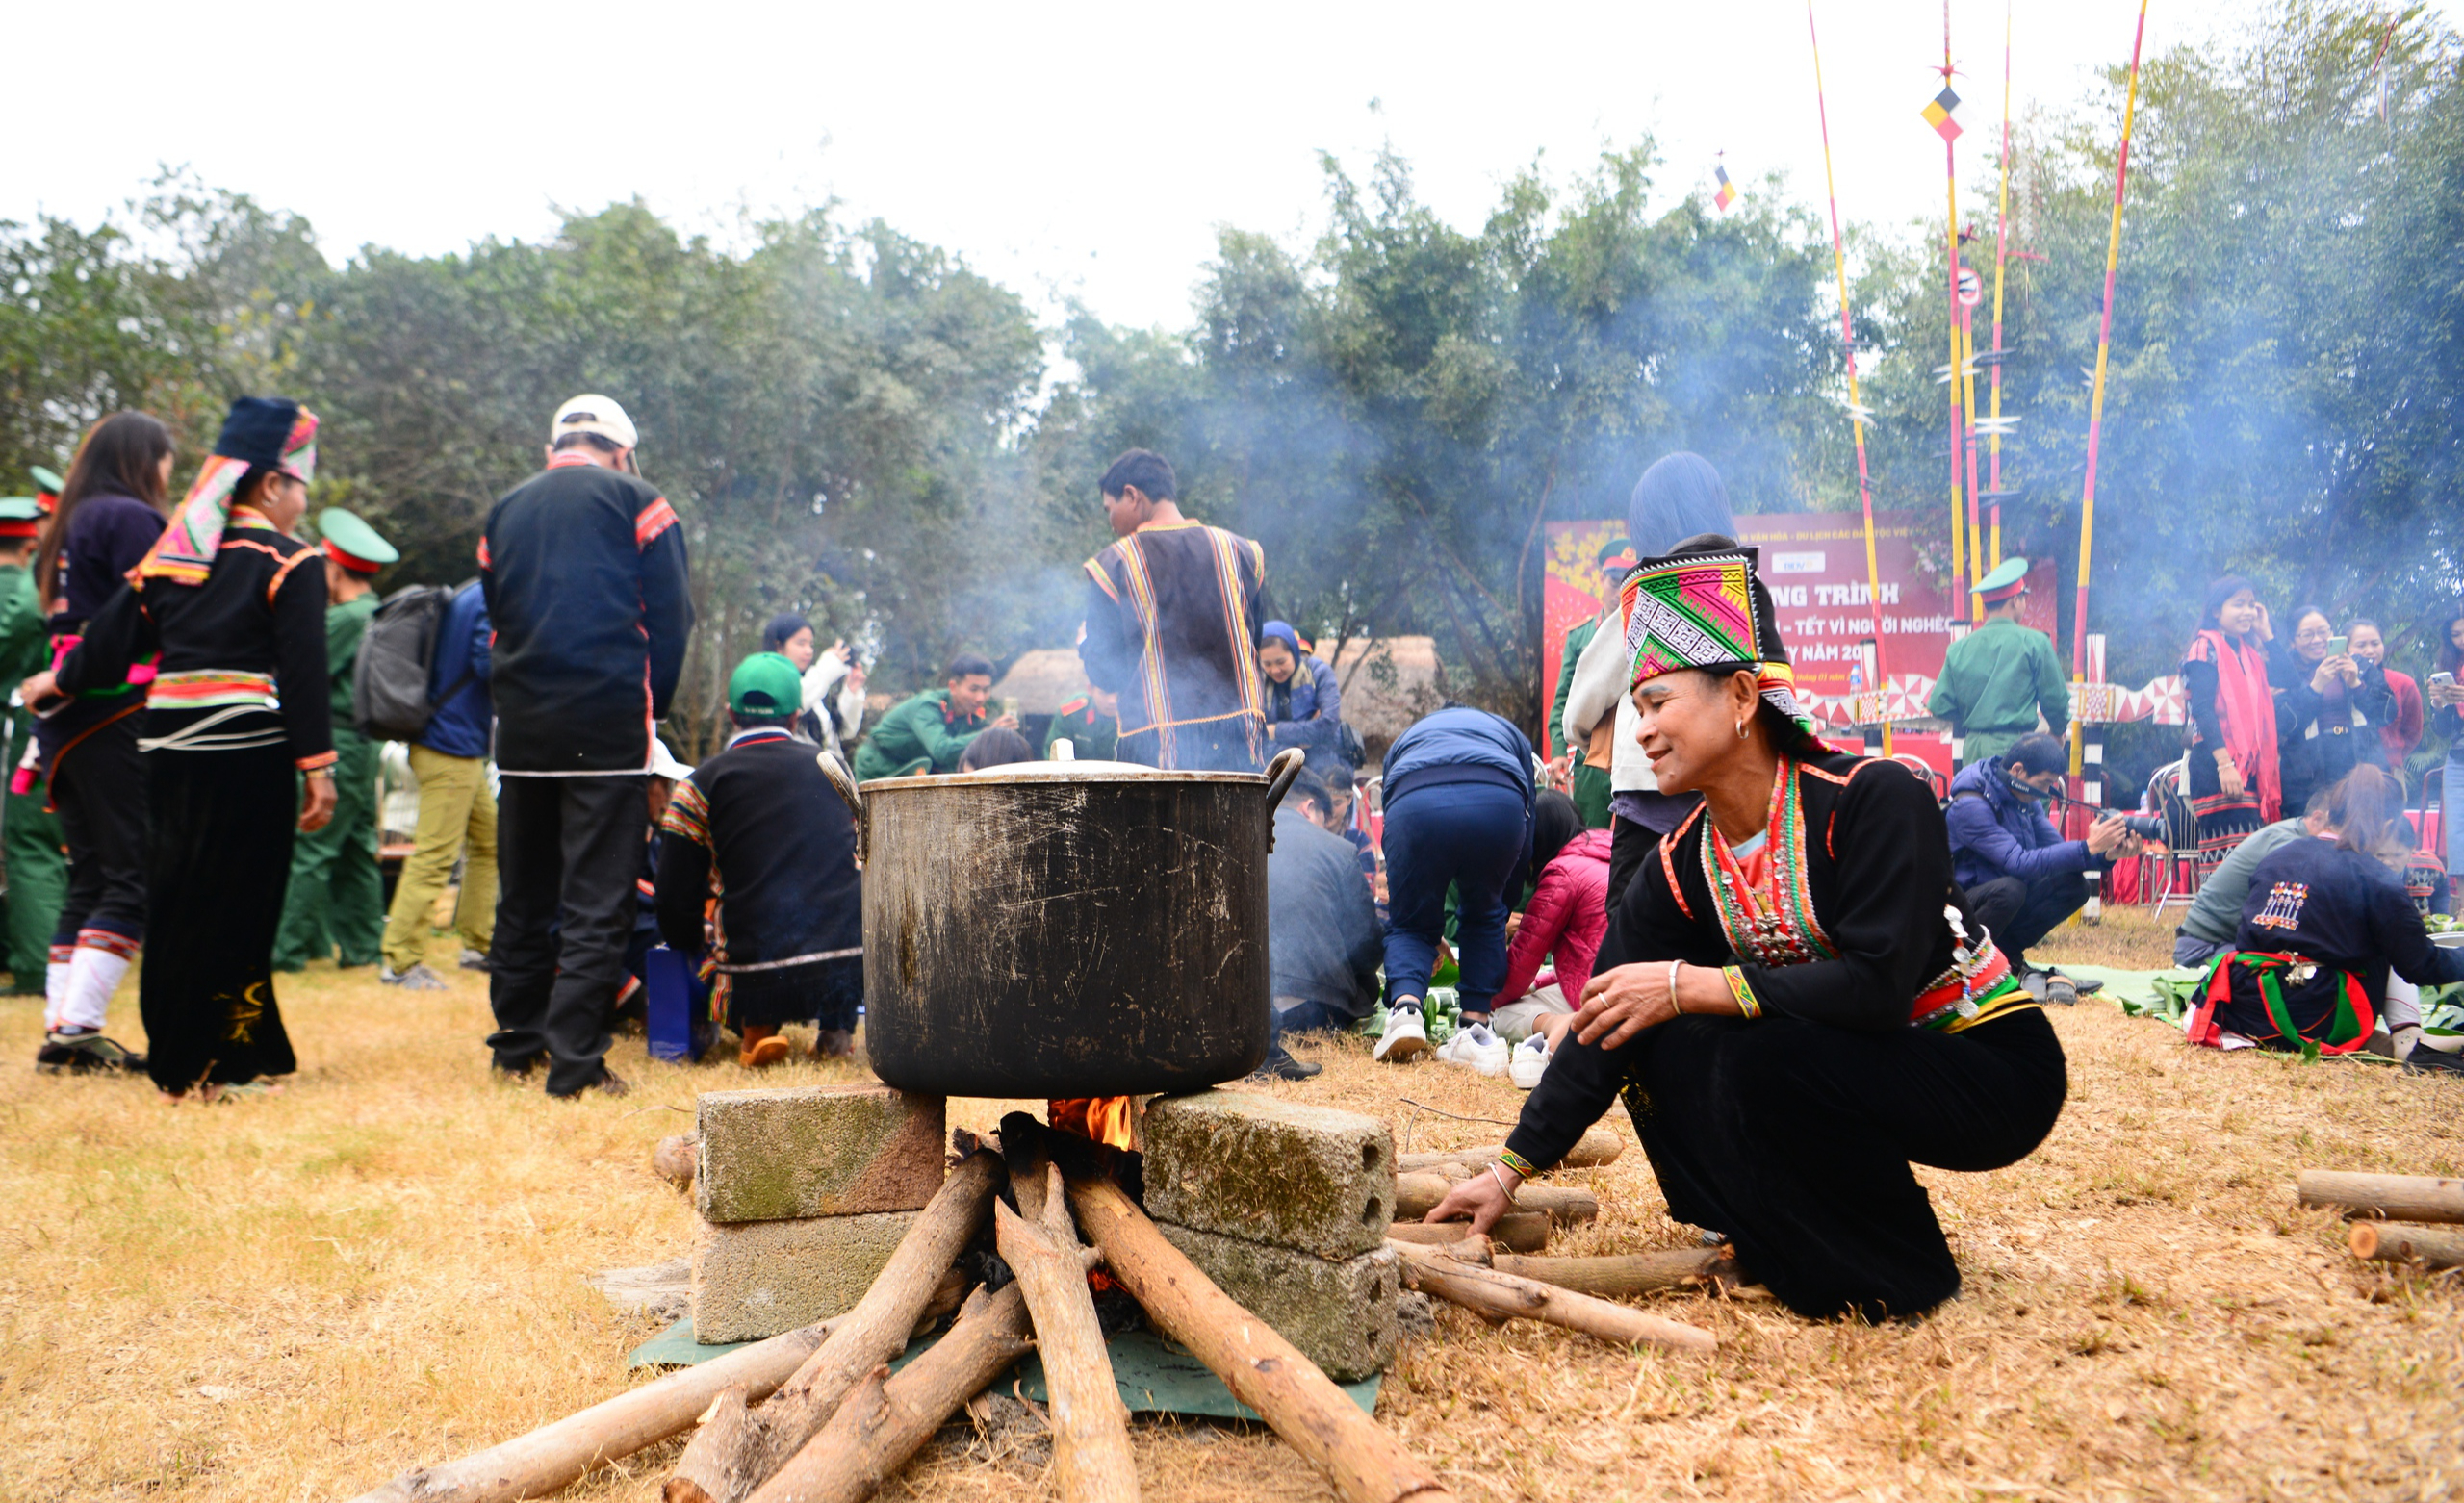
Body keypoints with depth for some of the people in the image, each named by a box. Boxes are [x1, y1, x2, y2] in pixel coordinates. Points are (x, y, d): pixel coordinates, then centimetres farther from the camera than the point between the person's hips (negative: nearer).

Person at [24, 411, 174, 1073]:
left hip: (66, 720, 9)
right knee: (133, 878, -8)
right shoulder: (132, 519, -6)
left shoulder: (66, 527, 20)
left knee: (89, 880, 11)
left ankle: (60, 1025, 10)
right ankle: (76, 1027, -12)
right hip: (121, 715, -9)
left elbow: (69, 622, 19)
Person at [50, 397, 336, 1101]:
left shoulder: (170, 553, 12)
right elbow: (304, 672, -11)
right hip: (247, 747, -6)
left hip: (169, 741, 6)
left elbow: (115, 632, 18)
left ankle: (173, 1053, 24)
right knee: (236, 900, 0)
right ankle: (210, 1066, 5)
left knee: (176, 895, 14)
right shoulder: (289, 564, -6)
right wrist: (318, 766, -9)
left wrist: (62, 679, 36)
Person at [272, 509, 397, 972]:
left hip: (338, 743, -9)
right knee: (358, 849, 12)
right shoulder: (381, 616, 12)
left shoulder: (345, 618, -14)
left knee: (310, 851, -4)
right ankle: (363, 945, 16)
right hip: (367, 740, 9)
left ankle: (287, 948, 0)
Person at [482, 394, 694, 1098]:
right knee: (597, 899, -4)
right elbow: (671, 616, -3)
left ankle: (516, 1045, 23)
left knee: (524, 890, 14)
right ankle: (575, 1061, -7)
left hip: (522, 725, 5)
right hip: (609, 724, -5)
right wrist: (651, 706, 7)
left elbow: (494, 613, 17)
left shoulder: (506, 508, 16)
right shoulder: (634, 499, 1)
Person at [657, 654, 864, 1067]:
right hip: (854, 968, 2)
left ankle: (756, 1029, 2)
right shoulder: (831, 768, 11)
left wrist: (694, 948, 22)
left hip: (759, 981, -2)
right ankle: (837, 1026, 18)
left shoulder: (700, 785, 2)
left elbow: (677, 902, 2)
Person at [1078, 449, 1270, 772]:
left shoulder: (1111, 565, -2)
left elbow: (1103, 673, 1)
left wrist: (1085, 646, 21)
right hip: (1239, 737, 3)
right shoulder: (1242, 551, 7)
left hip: (1156, 746, -3)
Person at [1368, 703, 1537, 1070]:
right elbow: (1528, 824, 35)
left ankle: (1405, 1005, -7)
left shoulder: (1405, 740, 44)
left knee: (1411, 924, 20)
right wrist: (1507, 901, 48)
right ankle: (1476, 1028, 14)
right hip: (1499, 802, 0)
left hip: (1414, 804, 0)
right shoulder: (1511, 735, 42)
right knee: (1483, 917, 26)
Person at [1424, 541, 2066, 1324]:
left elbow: (1877, 986, -32)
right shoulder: (1679, 869, -3)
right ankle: (1785, 1249, 5)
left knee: (1763, 1054, -29)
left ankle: (1889, 1278, -8)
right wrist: (1509, 1172, -7)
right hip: (1839, 1070, 7)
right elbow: (1602, 1026, -4)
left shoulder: (1873, 798, -23)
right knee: (1660, 1039, -9)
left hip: (1995, 1073, -6)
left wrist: (1689, 986, -30)